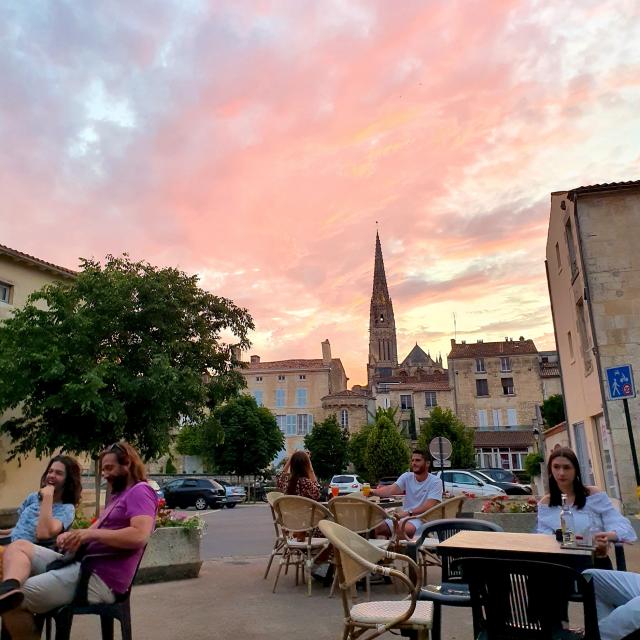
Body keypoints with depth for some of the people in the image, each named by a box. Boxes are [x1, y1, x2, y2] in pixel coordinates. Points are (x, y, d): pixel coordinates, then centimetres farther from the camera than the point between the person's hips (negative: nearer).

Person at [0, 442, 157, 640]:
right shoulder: (118, 495, 25)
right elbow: (95, 530, 19)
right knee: (18, 546, 1)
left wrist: (90, 534, -20)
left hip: (98, 578, -11)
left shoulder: (140, 491, -10)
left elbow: (139, 536, -26)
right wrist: (72, 535, -4)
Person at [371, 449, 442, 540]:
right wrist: (373, 491, -30)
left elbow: (429, 506, -20)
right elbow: (391, 490, -10)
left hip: (423, 518, -5)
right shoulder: (407, 477, 6)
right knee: (376, 528, -13)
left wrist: (408, 512, -35)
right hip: (404, 516, 5)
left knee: (405, 528, -35)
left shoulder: (436, 482, -7)